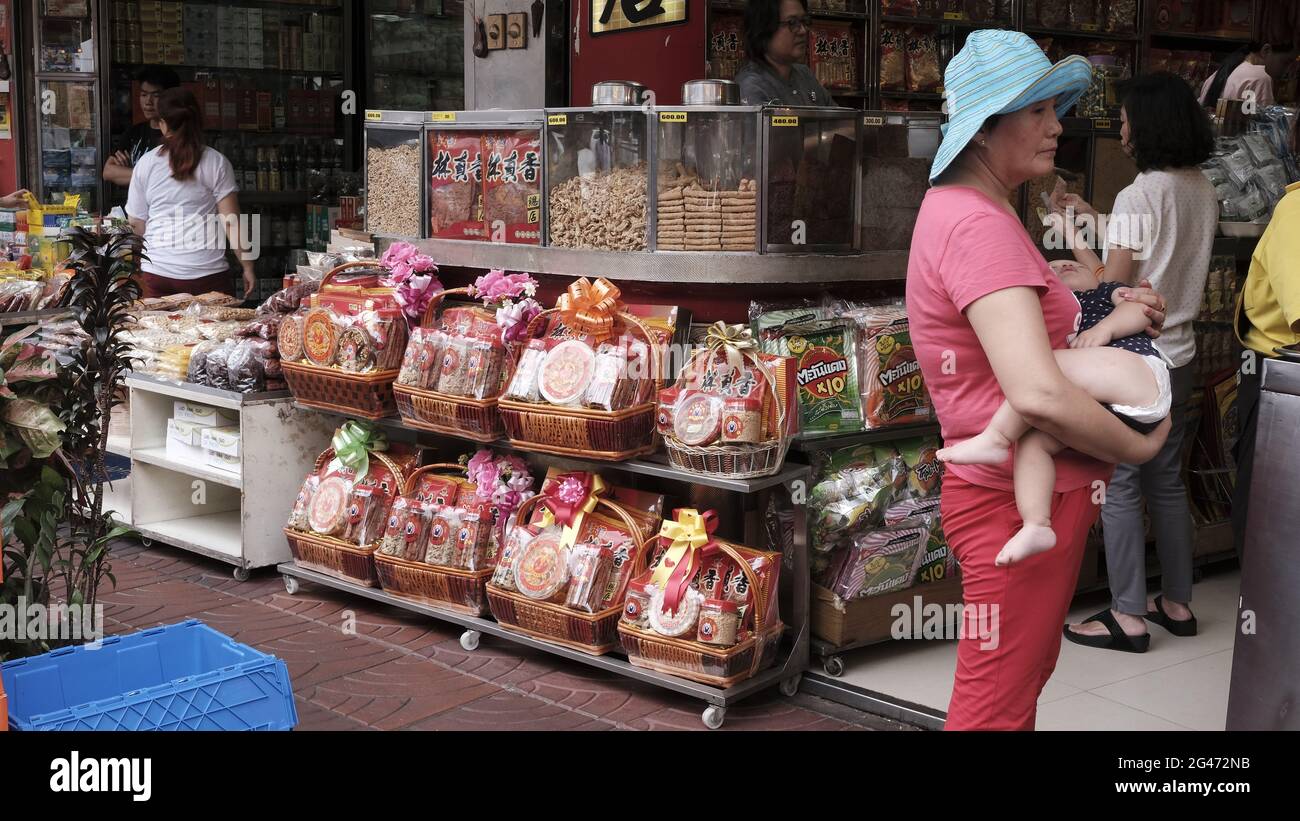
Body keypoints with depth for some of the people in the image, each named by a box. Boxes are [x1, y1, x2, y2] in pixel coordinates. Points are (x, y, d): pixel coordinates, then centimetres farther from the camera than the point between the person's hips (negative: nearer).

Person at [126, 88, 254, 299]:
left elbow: (136, 224, 10)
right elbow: (231, 222, -5)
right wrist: (247, 267, 0)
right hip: (208, 274, -2)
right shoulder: (216, 163, -1)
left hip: (156, 274, 2)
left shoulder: (145, 163, 4)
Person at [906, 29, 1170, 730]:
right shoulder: (980, 225, -24)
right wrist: (1138, 447, -17)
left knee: (1027, 676, 25)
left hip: (1023, 491, 10)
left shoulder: (962, 207, 10)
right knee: (997, 704, 2)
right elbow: (1038, 395, -34)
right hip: (1019, 503, -10)